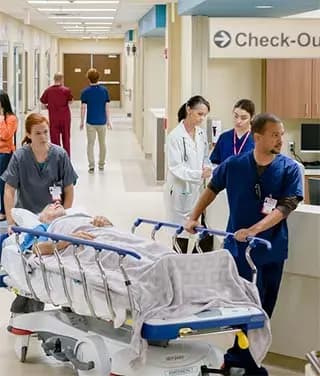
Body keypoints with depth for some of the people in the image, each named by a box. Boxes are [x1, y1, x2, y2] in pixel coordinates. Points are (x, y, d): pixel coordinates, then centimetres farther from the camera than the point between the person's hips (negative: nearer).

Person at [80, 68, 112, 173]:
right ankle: (101, 164, 23)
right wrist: (108, 120, 6)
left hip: (90, 122, -1)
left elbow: (83, 108, -8)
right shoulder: (104, 90, -4)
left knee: (90, 144, 5)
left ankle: (91, 165, -4)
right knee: (102, 143, 15)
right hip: (102, 121, 2)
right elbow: (107, 107, -3)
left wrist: (82, 121, 2)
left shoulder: (85, 92, -8)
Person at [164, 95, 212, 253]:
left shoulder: (201, 133, 6)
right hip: (181, 191, -6)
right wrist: (199, 174, -27)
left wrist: (207, 168, -4)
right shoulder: (175, 136, -14)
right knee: (181, 234, 0)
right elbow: (176, 167, -16)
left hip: (197, 189, 6)